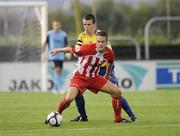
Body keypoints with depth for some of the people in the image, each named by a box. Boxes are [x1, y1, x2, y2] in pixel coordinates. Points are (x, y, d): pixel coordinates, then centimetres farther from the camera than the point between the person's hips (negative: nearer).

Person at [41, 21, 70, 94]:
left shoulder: (63, 34, 5)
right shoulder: (49, 34, -2)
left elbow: (66, 45, 7)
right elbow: (45, 44, 4)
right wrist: (42, 54, 1)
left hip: (61, 57, 4)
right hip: (52, 56, -4)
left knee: (59, 72, 7)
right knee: (57, 70, -18)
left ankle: (55, 88, 23)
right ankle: (59, 88, -20)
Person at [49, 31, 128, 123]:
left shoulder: (109, 54, -12)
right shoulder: (88, 49, -28)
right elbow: (71, 50, -13)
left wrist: (107, 76, 28)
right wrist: (57, 50, 0)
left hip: (94, 78, 5)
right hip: (79, 77, -5)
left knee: (117, 92, -3)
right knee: (69, 98, -28)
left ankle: (118, 118, 13)